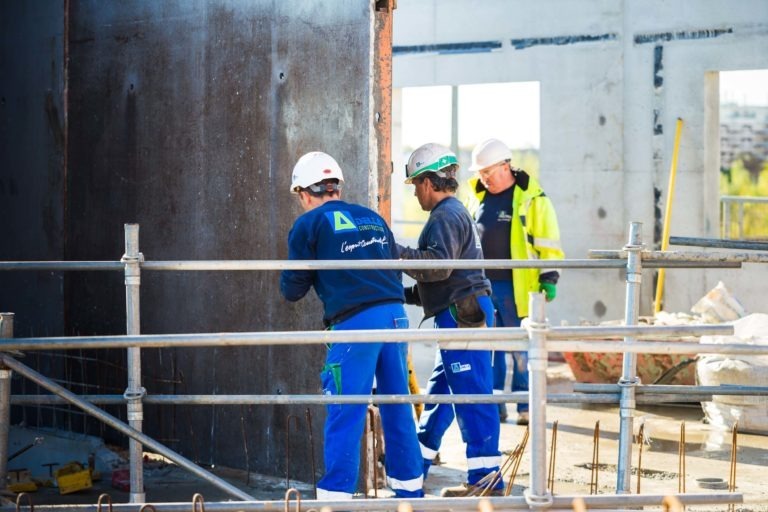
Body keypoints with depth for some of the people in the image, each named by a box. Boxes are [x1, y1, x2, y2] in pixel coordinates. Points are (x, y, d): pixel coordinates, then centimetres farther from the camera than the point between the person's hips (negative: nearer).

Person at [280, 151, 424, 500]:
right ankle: (410, 490, 19)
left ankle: (336, 495, 0)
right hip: (395, 315, 5)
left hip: (354, 324, -5)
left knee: (345, 417, -1)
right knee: (398, 410, 13)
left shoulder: (309, 225, 3)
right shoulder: (373, 219, 19)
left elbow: (292, 290, 6)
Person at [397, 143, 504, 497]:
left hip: (462, 315, -11)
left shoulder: (446, 216, -10)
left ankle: (486, 479, -7)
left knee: (471, 395, -8)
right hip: (459, 314, 11)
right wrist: (405, 294, 21)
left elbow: (438, 265, -25)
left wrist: (396, 253, -19)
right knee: (439, 392, 17)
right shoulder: (454, 213, 24)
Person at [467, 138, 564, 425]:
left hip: (516, 287, -6)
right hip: (482, 286, 6)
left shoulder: (531, 198, -4)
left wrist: (548, 277, -10)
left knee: (522, 349, -1)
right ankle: (493, 406, 14)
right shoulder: (478, 198, 14)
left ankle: (526, 407, 6)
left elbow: (548, 242, -5)